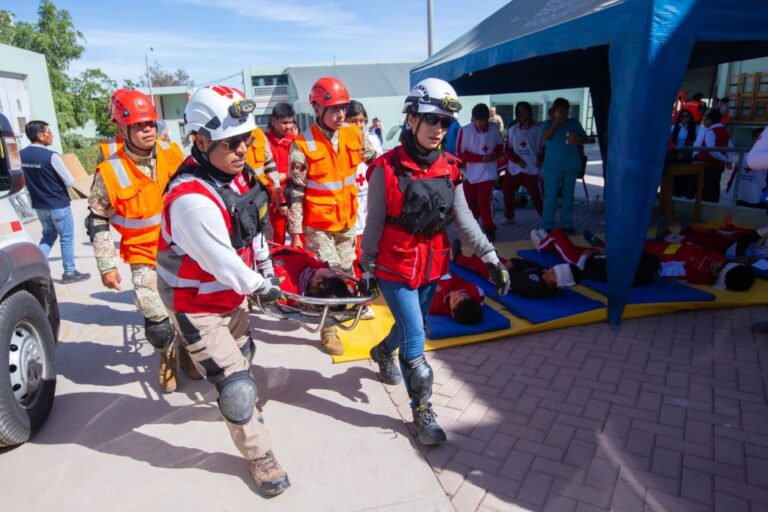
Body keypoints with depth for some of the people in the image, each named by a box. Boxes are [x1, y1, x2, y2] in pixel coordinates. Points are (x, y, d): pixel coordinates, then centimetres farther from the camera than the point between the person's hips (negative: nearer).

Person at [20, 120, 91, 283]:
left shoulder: (22, 155, 0)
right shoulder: (51, 156, -20)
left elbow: (25, 180, 10)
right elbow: (70, 181, -15)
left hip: (39, 205, 7)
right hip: (59, 205, -6)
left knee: (48, 235, 22)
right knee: (67, 238, 6)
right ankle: (69, 273, 14)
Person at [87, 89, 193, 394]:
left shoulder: (172, 153, -4)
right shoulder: (110, 172, -11)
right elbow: (98, 222, -3)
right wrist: (107, 266, -5)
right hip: (145, 256, -2)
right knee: (157, 321, -7)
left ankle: (187, 351, 38)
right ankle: (167, 357, 26)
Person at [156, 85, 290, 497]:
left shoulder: (237, 174, -8)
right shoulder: (192, 200, -35)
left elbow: (254, 230, 7)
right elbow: (224, 265, -28)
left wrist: (267, 269, 12)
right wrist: (261, 286, -11)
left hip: (232, 293, 8)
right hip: (196, 305, -8)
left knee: (241, 354, 30)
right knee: (235, 385, -1)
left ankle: (241, 398, 62)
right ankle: (259, 456, 23)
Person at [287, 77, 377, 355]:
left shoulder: (354, 134, -2)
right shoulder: (303, 145, -13)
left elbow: (374, 162, 15)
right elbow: (295, 193, -11)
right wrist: (295, 233, -10)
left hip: (347, 220, 5)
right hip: (318, 225, -4)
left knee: (346, 269, 19)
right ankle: (329, 330, 17)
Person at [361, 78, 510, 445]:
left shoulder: (449, 169, -1)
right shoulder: (386, 169, -15)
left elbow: (463, 218, -1)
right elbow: (373, 225, -9)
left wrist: (490, 257, -8)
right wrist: (367, 270, -4)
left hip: (431, 267, 6)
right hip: (395, 269, -6)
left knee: (412, 326, 24)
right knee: (415, 340, -4)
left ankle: (383, 352, 57)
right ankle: (422, 412, 16)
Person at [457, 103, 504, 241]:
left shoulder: (494, 129, -7)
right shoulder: (465, 131, -17)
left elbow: (500, 145, 9)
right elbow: (461, 153, -15)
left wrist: (495, 154, -14)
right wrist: (481, 158, -21)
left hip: (487, 172, 0)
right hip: (469, 173, 1)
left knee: (484, 201, -9)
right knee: (470, 201, 15)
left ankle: (489, 229, 6)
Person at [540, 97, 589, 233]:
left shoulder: (574, 122, 10)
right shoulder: (548, 123, 3)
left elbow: (586, 139, 10)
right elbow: (545, 138, -16)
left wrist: (577, 139, -11)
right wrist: (556, 121, -14)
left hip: (571, 166, 3)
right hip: (552, 167, -3)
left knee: (568, 197, 8)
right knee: (551, 197, -4)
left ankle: (567, 224, 17)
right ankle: (547, 226, 2)